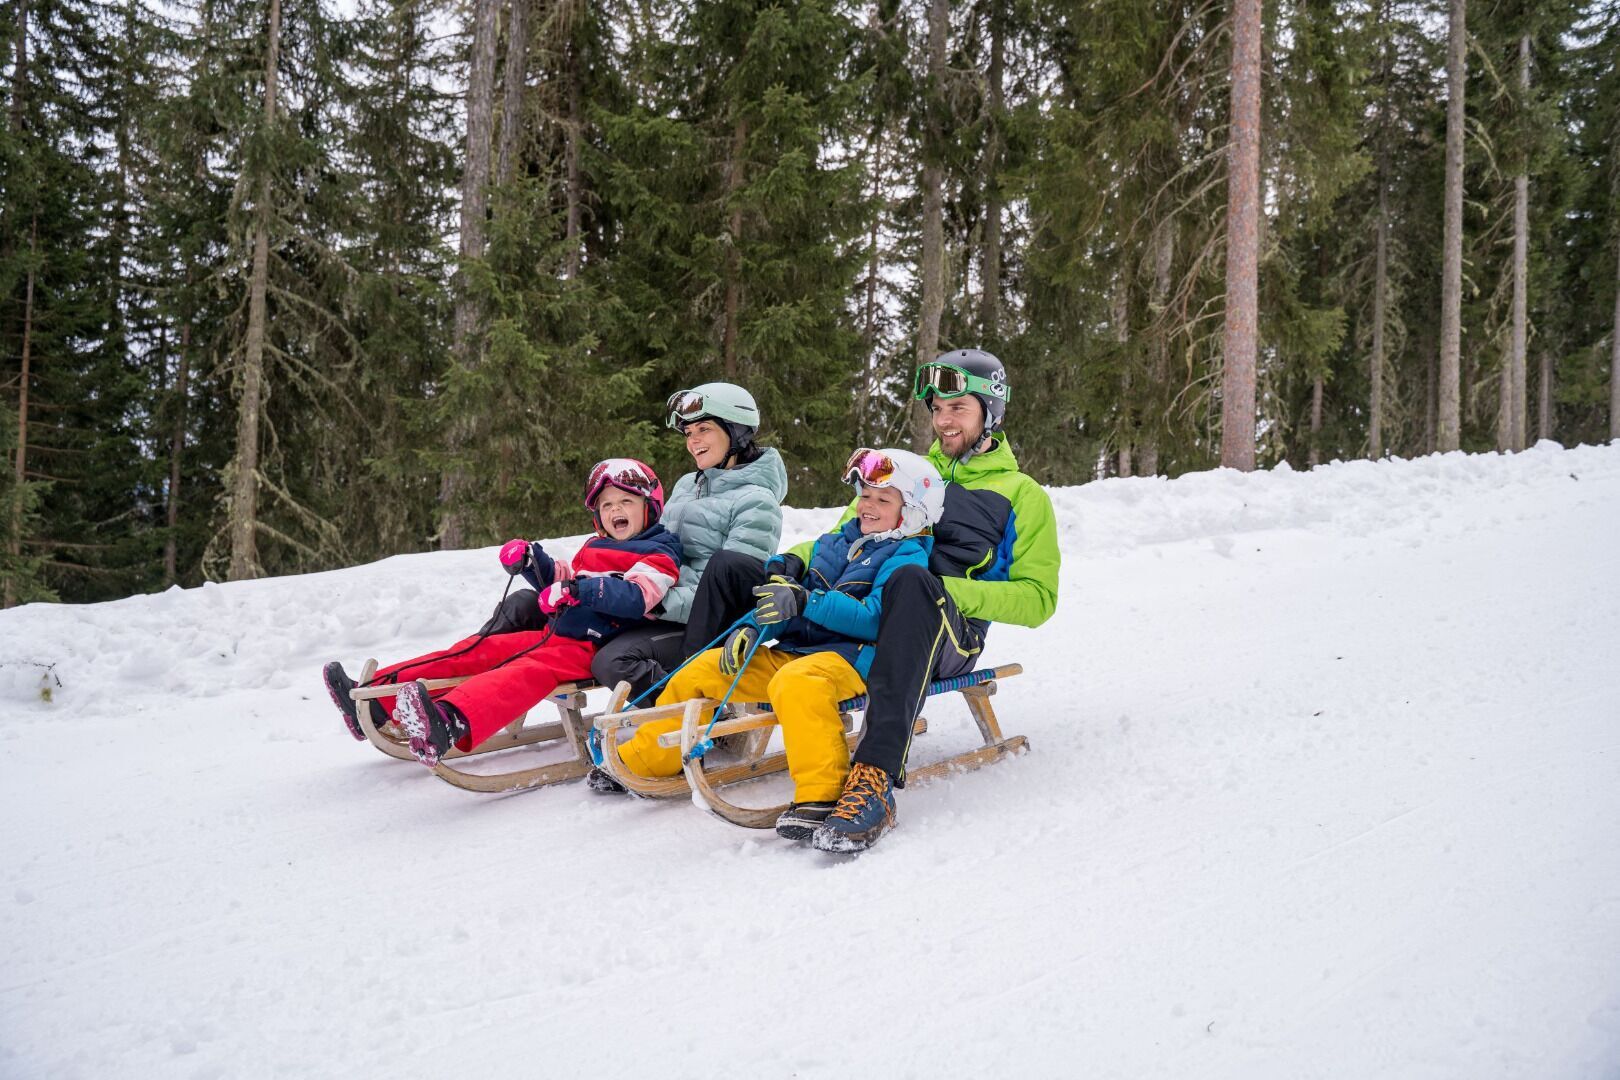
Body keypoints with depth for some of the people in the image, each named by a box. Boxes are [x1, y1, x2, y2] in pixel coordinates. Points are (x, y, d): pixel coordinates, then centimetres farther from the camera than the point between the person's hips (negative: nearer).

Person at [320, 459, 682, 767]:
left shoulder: (658, 555, 1)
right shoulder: (593, 548, 27)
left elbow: (638, 597, -18)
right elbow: (561, 581, 34)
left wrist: (585, 590, -29)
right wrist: (533, 562, 15)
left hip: (592, 649, -9)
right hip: (554, 634, 9)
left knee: (529, 670, -36)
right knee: (480, 651, -3)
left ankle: (449, 723, -64)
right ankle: (374, 696, -8)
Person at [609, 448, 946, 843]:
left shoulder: (908, 557, -4)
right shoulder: (833, 543, 19)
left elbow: (872, 618, -19)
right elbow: (784, 599, 21)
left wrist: (805, 601, -26)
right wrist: (752, 630, 2)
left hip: (850, 656, -8)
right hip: (793, 649, 8)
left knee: (796, 682, -41)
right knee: (701, 670, 4)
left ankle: (822, 794, -44)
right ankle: (643, 760, 17)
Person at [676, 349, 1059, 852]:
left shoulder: (1022, 495, 12)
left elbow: (1038, 597, 2)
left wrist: (953, 591, -15)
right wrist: (789, 563, 6)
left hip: (948, 633, -5)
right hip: (859, 613, 6)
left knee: (913, 580, -43)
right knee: (728, 567, -3)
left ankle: (876, 777, -53)